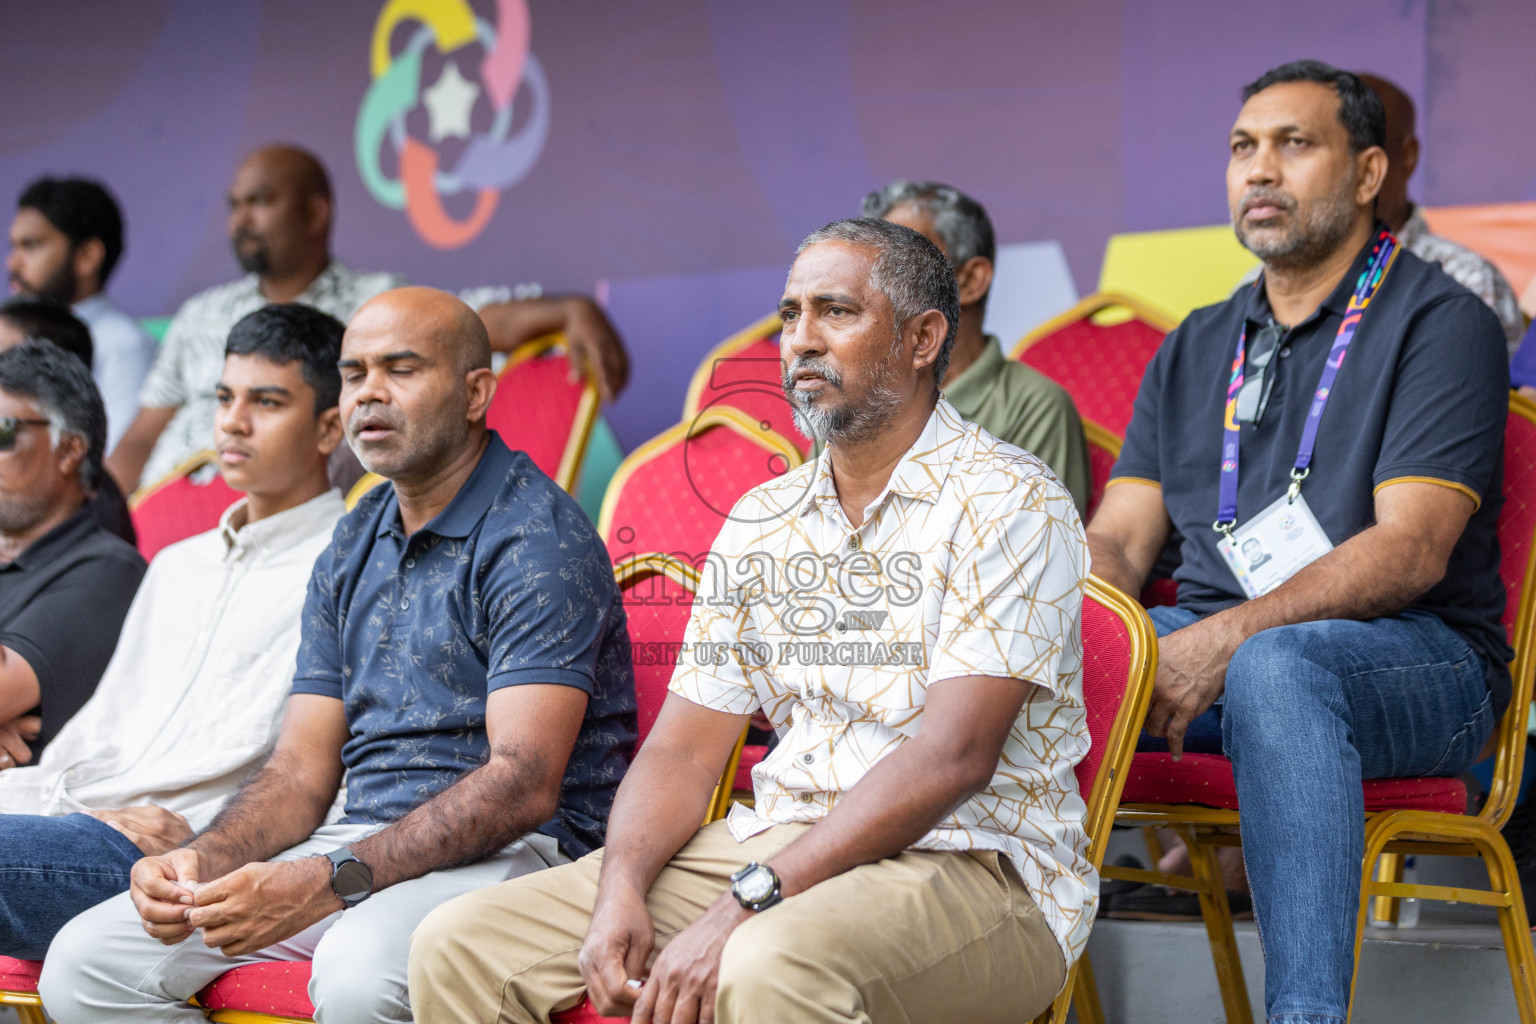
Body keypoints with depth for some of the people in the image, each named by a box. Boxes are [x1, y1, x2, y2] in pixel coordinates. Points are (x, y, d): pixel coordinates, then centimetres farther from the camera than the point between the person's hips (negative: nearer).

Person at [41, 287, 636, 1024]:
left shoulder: (537, 539, -10)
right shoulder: (353, 548, 16)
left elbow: (524, 782, -21)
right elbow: (301, 770, 14)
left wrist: (330, 881, -29)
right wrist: (202, 861, -8)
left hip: (507, 853, -8)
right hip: (360, 847, 8)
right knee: (85, 961, -7)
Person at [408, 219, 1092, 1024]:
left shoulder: (1009, 504, -7)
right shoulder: (760, 522, 15)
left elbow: (953, 754, -18)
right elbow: (684, 748, 11)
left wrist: (745, 905, -24)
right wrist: (621, 890, -11)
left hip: (970, 863, -6)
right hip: (775, 845, 7)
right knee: (460, 944, -7)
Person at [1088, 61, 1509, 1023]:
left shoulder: (1439, 323, -1)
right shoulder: (1194, 350, 20)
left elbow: (1410, 551, -13)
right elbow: (1116, 543, 13)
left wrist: (1227, 639, -24)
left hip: (1423, 662, -5)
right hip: (1213, 642, 6)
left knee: (1273, 670, -40)